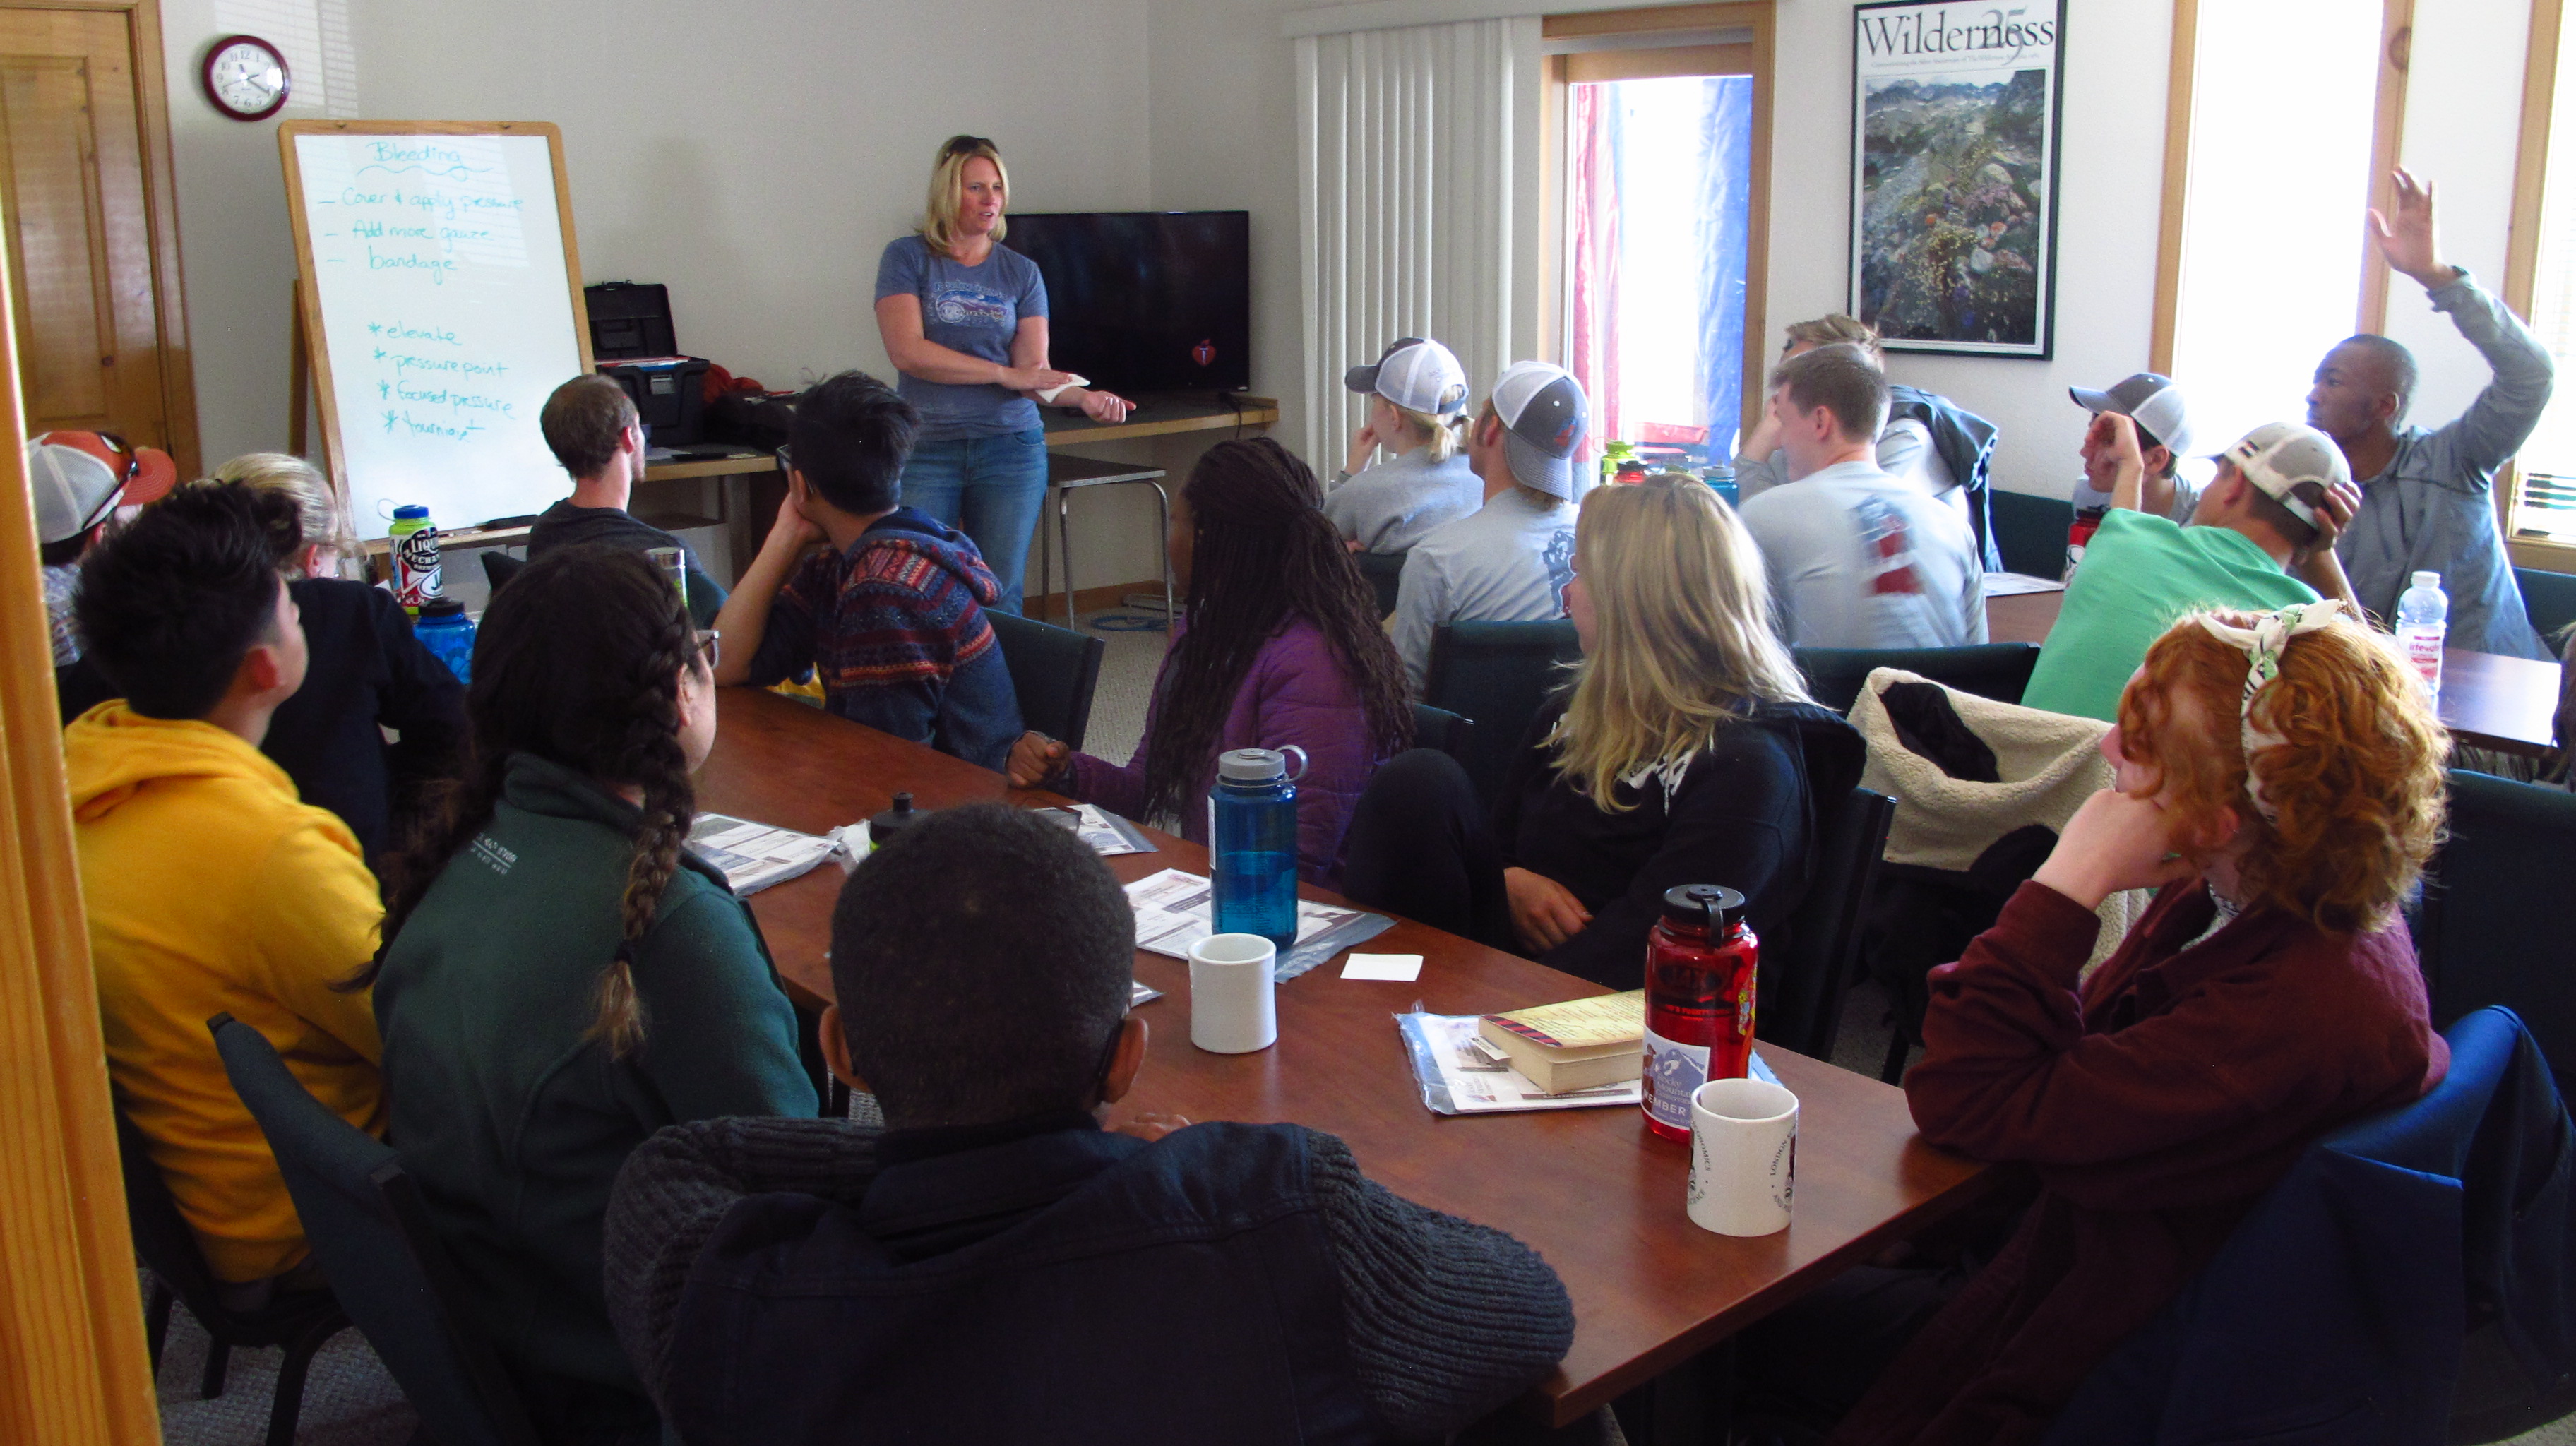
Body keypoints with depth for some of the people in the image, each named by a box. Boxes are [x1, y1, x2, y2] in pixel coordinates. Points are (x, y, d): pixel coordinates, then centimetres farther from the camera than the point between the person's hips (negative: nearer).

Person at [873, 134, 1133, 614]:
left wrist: (1083, 397, -21)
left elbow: (1036, 372, 1)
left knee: (1001, 599, 3)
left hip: (1011, 447, 2)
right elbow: (907, 351, -11)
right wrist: (1005, 374, -13)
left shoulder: (1021, 273, 10)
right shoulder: (907, 258, 2)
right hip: (927, 449, -2)